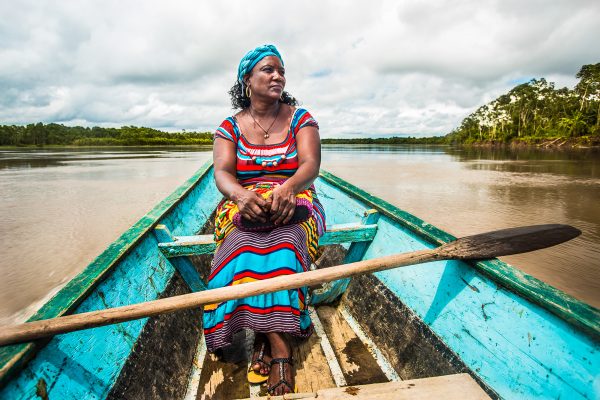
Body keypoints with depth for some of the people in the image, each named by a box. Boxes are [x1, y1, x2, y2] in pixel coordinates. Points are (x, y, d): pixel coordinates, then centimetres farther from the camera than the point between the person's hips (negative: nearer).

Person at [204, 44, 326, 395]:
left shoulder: (300, 118, 5)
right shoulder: (230, 127, 7)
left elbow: (311, 165, -11)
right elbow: (222, 173, -8)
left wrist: (287, 188, -35)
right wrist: (241, 194, -34)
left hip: (294, 205, 0)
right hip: (243, 206, 1)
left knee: (283, 243, -35)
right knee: (242, 244, -34)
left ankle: (266, 339, -26)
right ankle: (279, 346, -27)